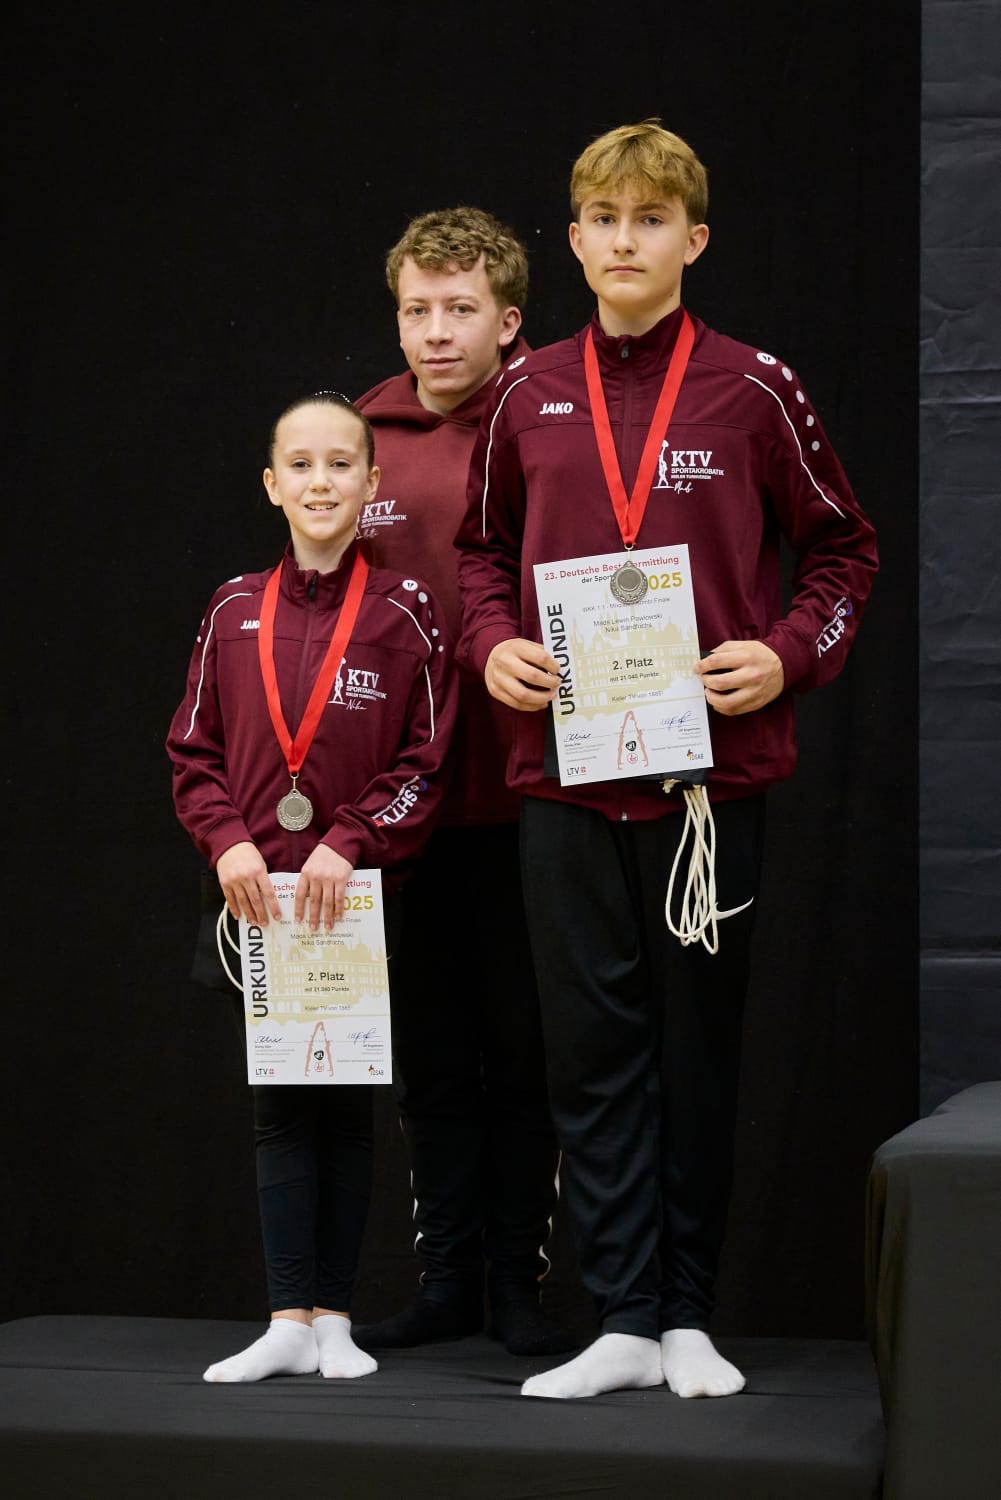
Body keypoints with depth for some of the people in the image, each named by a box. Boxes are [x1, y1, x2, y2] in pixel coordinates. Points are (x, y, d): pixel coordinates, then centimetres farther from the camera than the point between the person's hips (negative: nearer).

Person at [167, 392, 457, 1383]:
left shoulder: (404, 612, -3)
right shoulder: (235, 612, 4)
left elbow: (428, 762, -4)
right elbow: (194, 753, 7)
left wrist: (349, 842, -15)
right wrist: (229, 844, -8)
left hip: (359, 896, -2)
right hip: (258, 894, 2)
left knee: (345, 1103, 5)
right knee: (279, 1105, 4)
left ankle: (334, 1318, 13)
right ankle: (289, 1324, 7)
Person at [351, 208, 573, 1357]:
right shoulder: (362, 444, 7)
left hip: (525, 794, -3)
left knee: (526, 1046, 3)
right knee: (432, 1050, 11)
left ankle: (518, 1276, 13)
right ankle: (446, 1274, 20)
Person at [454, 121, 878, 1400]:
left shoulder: (754, 392, -1)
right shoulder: (529, 397, 7)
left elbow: (842, 547, 7)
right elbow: (484, 546, 19)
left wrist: (786, 653, -8)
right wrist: (491, 645, 1)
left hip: (710, 765, -2)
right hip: (565, 766, 2)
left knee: (699, 1042, 5)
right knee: (591, 1046, 2)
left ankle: (688, 1316, 15)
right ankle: (625, 1322, 8)